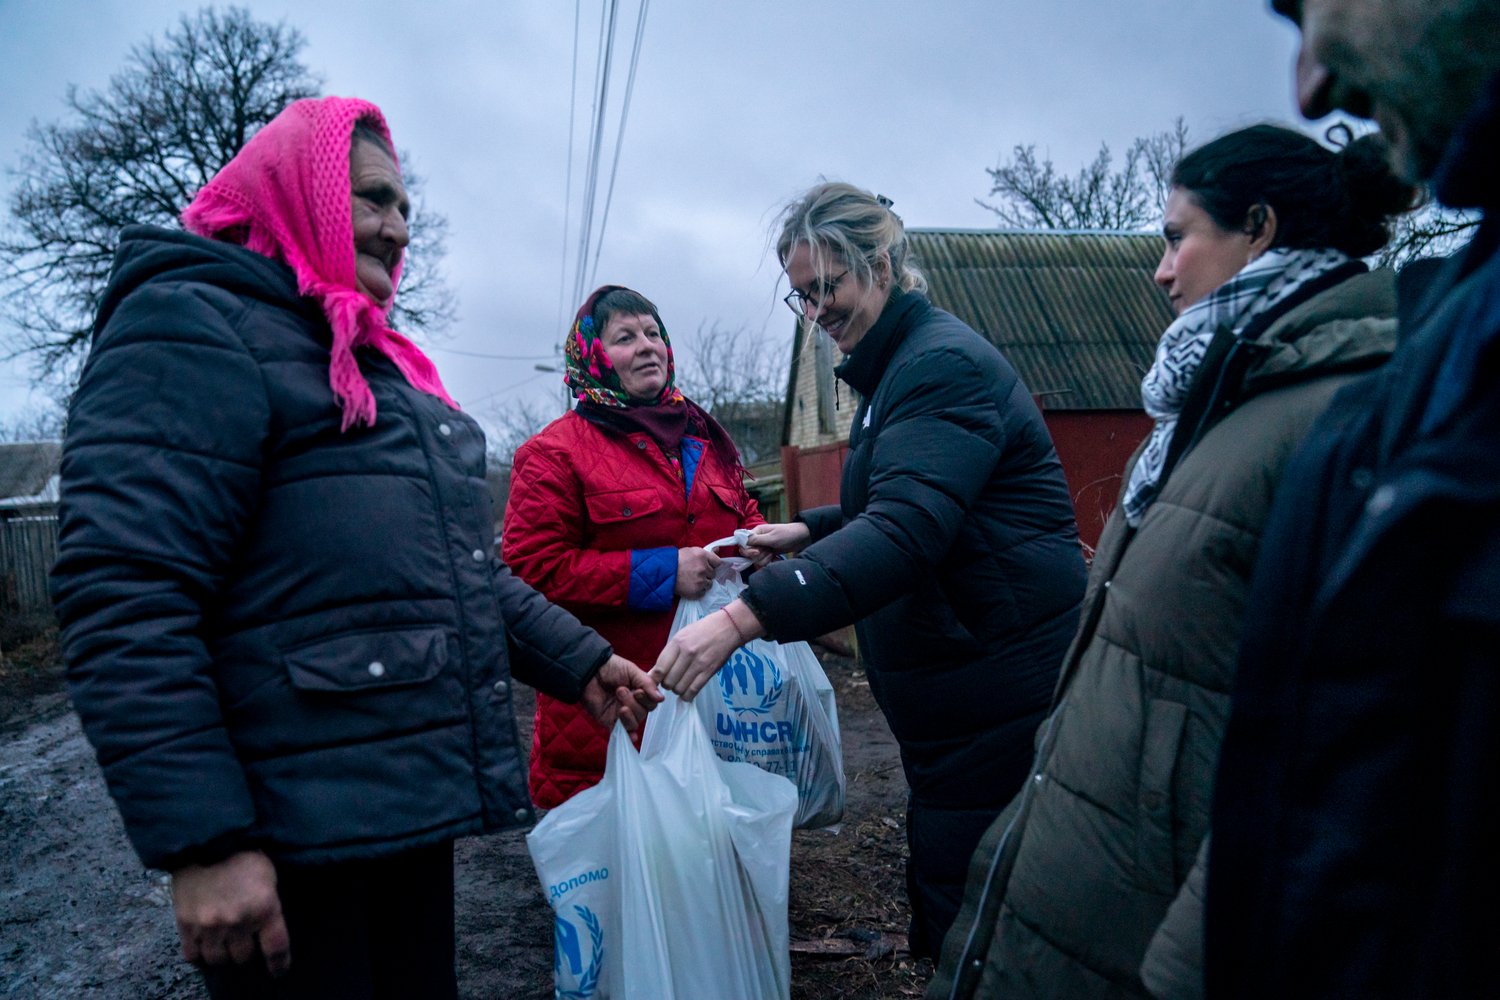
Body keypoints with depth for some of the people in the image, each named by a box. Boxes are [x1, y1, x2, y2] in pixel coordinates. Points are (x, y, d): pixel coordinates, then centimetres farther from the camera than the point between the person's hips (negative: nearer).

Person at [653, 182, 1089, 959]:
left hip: (1000, 710, -10)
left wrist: (745, 616, -38)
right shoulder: (896, 367, 15)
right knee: (941, 902, 19)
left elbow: (905, 531, -31)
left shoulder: (946, 364, -17)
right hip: (951, 709, 10)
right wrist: (809, 531, 11)